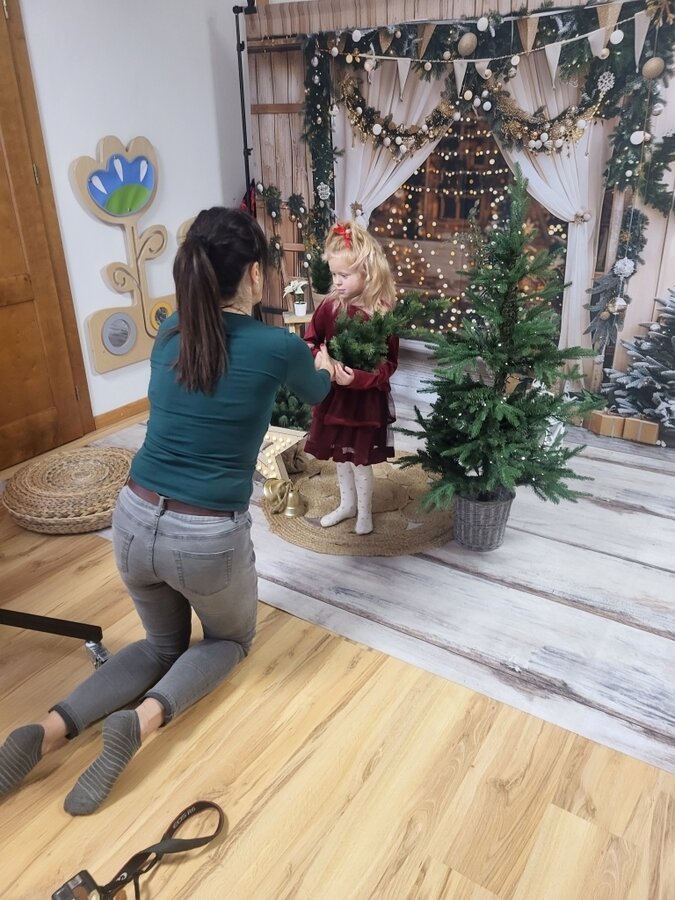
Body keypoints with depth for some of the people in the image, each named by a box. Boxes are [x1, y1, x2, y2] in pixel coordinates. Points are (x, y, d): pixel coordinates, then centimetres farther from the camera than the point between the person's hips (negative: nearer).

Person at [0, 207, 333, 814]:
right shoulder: (278, 347, -10)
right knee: (231, 638, 27)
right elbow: (317, 394, 14)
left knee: (163, 642, 30)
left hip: (133, 522, 5)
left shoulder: (171, 331, 2)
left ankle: (51, 729, 8)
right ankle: (146, 718, 0)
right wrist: (322, 366, 39)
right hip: (208, 539, -5)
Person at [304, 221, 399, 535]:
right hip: (333, 394, 5)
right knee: (340, 454, 18)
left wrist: (358, 378, -31)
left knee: (361, 458, 7)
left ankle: (365, 512, 29)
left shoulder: (383, 313, -16)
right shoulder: (330, 305, -4)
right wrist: (318, 359, -16)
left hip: (367, 396, -5)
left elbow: (389, 362, -16)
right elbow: (309, 341, 6)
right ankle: (347, 503, 39)